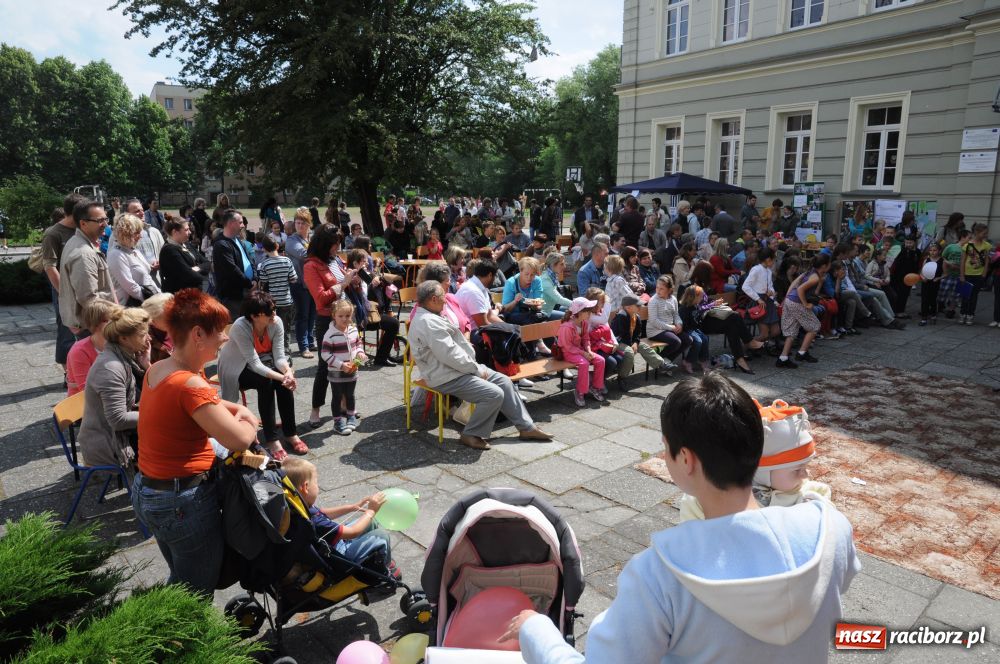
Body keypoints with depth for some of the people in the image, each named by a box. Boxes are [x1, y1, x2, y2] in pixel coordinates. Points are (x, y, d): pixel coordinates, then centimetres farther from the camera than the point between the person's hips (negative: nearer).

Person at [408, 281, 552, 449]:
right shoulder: (428, 323, -23)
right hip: (446, 378, -11)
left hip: (460, 367, 11)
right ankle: (471, 435, -3)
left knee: (503, 381, 7)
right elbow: (450, 355, -26)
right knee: (494, 394, -21)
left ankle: (526, 427, 13)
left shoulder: (429, 317, 12)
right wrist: (477, 369, -15)